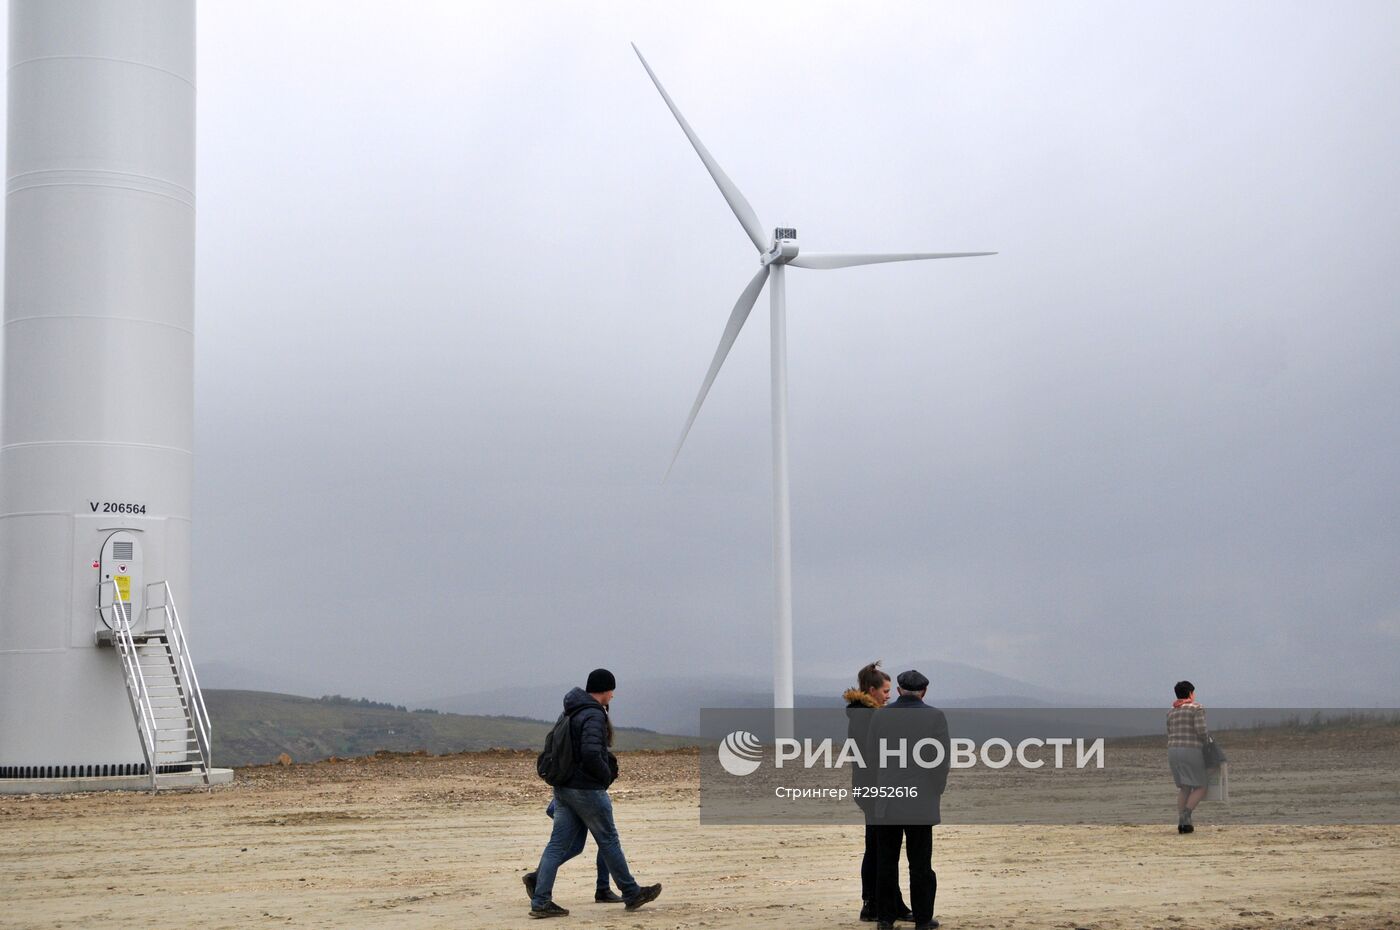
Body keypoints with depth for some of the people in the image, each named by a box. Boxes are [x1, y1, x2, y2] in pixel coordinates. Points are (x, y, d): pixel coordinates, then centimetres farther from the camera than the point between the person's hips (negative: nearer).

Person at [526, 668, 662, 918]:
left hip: (563, 788, 8)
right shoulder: (594, 715, -18)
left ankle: (540, 901, -5)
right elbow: (591, 754, -29)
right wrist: (607, 775, -12)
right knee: (609, 841, 6)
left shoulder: (572, 712, 13)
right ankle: (632, 894, 21)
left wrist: (609, 760, 14)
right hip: (587, 790, -8)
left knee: (559, 844, 7)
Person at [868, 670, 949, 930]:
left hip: (887, 802, 2)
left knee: (886, 861, 9)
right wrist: (938, 791, 9)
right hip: (921, 801, -2)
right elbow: (941, 759, -6)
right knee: (920, 862, 3)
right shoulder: (935, 716, -6)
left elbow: (873, 758, 8)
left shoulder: (880, 717, 1)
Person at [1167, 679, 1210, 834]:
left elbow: (1170, 736, 14)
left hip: (1173, 751, 6)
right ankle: (1185, 816, -13)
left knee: (1184, 788, 15)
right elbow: (1201, 730, -14)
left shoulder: (1171, 712, 15)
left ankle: (1181, 823, 7)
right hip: (1192, 751, -6)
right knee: (1201, 787, 5)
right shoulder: (1197, 708, -4)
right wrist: (1207, 740, 6)